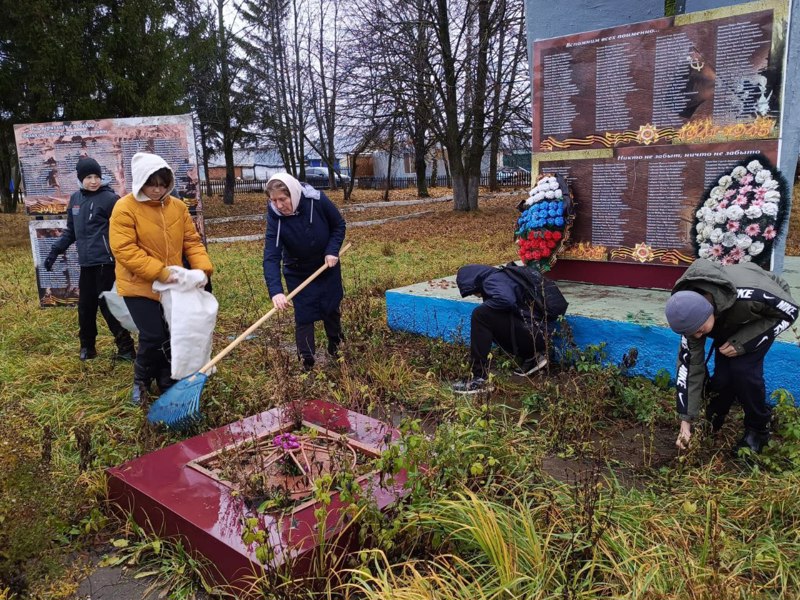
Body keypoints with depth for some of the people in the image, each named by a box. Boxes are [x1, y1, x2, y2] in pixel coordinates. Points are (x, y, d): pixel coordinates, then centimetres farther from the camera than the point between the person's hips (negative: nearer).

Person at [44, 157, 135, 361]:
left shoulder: (110, 199, -8)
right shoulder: (75, 199, 12)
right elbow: (71, 231, 21)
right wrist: (55, 251, 18)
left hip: (106, 262, -6)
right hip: (86, 263, 6)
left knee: (107, 305, -4)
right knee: (85, 306, 12)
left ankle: (125, 348, 5)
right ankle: (87, 346, 27)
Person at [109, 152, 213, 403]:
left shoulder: (177, 206, 3)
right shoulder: (125, 208, -13)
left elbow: (192, 241, 5)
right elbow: (124, 250, -19)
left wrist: (202, 268, -12)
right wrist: (159, 272, -26)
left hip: (172, 286, 5)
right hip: (139, 287, -5)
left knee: (172, 336, 9)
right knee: (153, 337, -7)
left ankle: (169, 385, 26)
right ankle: (142, 380, 21)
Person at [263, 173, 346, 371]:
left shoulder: (317, 200, -26)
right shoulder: (275, 217, -27)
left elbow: (339, 225, -8)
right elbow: (271, 257, -33)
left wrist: (333, 250, -22)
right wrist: (275, 291, -46)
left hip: (327, 266, 1)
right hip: (298, 273, -1)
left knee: (332, 309, 15)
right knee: (304, 317, -2)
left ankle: (336, 348, 39)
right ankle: (306, 363, 10)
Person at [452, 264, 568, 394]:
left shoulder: (492, 280, -10)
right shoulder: (502, 276, 20)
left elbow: (505, 299, -30)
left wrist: (484, 305, -11)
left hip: (534, 330, -10)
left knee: (480, 316, -15)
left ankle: (479, 379, -15)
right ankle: (531, 357, 18)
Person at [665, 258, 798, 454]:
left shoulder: (749, 296, -45)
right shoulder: (692, 315, -29)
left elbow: (790, 311, -25)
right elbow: (690, 364, -22)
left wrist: (743, 342, -32)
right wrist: (686, 419, -21)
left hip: (766, 314, -3)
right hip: (729, 323, 3)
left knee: (742, 368, -22)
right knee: (723, 374, -15)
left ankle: (759, 429, 1)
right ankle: (712, 422, 13)